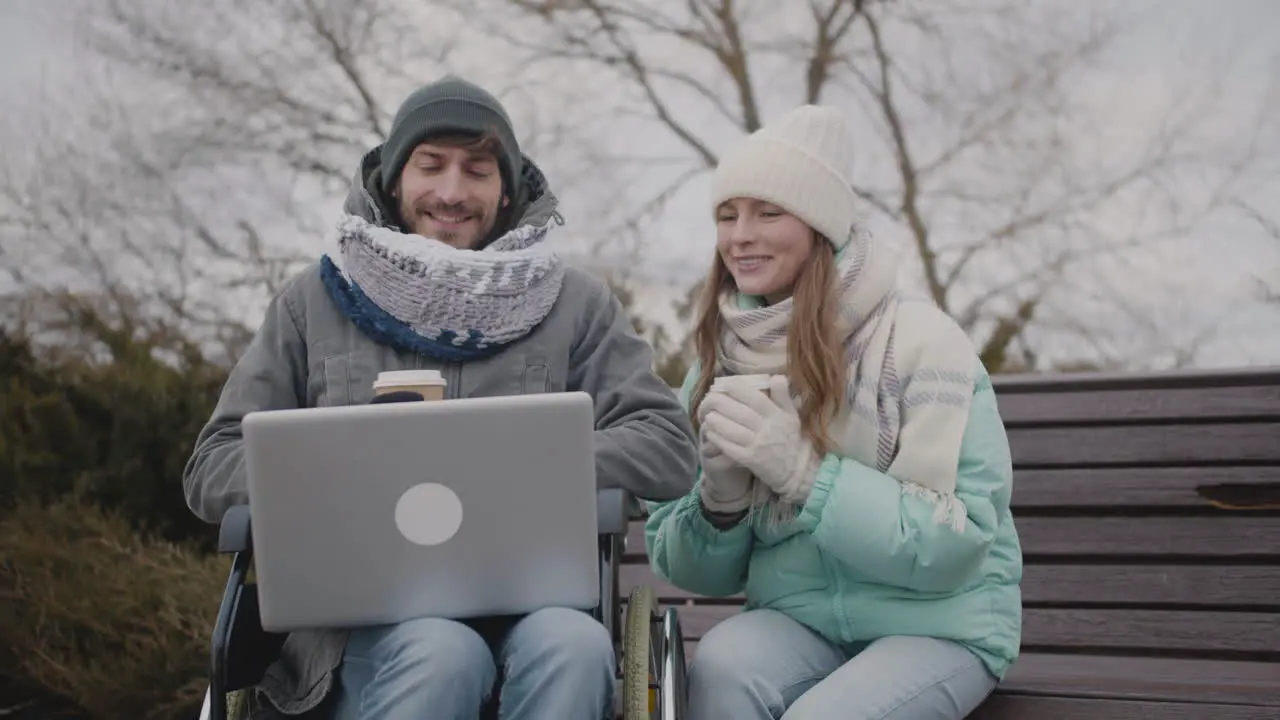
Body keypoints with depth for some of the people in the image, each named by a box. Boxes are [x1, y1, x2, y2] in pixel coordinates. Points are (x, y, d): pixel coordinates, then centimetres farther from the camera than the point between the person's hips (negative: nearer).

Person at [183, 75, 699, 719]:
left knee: (573, 646, -35)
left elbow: (668, 448, 5)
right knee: (440, 654, -35)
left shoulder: (574, 304, 14)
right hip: (363, 613, 0)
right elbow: (213, 468, 11)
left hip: (531, 603, 0)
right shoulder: (315, 301, 15)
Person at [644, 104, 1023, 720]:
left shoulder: (919, 341, -12)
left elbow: (956, 542, -18)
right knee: (720, 664, -28)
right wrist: (719, 498, -16)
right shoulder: (719, 363, 3)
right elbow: (691, 569, 6)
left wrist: (804, 471, -26)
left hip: (939, 626, -3)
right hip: (798, 619, 4)